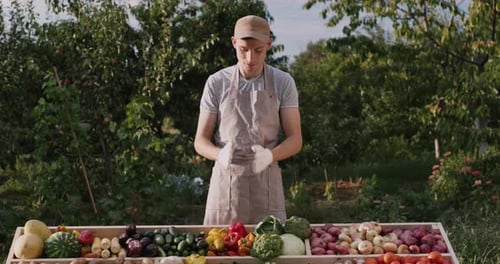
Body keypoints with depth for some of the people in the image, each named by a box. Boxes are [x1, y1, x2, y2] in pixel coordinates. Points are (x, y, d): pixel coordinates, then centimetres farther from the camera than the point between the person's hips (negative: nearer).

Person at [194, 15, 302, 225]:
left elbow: (295, 140, -1)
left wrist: (269, 155, -23)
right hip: (225, 184, 0)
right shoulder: (216, 83, 0)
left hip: (266, 185, 0)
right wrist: (221, 155, -21)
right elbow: (200, 141, 2)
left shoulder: (283, 83, 0)